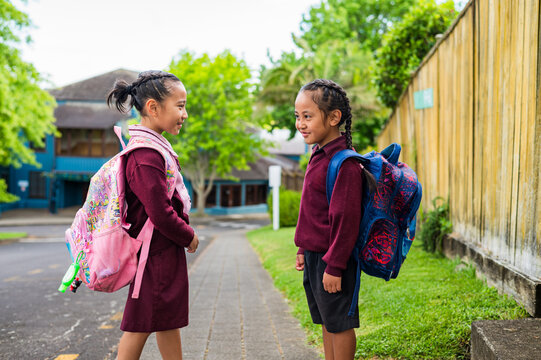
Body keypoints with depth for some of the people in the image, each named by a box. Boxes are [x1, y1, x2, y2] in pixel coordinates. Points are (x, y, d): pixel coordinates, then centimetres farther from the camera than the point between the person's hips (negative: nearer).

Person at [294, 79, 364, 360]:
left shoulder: (344, 164, -20)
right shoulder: (320, 155, 9)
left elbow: (346, 219, -22)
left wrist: (334, 266, -20)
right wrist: (304, 249, 20)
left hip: (332, 258, -9)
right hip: (315, 255, 9)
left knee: (339, 324, 4)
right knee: (326, 322, 19)